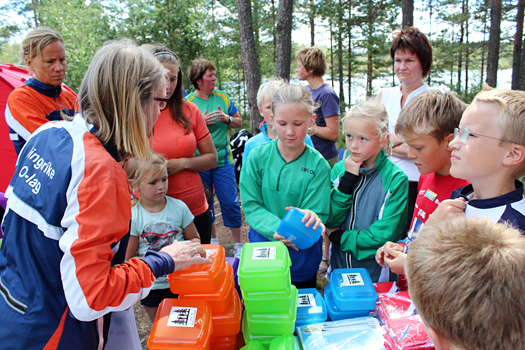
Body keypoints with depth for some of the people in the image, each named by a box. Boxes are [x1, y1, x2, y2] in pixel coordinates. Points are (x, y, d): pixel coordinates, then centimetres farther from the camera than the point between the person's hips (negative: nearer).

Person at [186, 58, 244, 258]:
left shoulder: (223, 98, 5)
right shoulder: (187, 102, -1)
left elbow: (239, 123, 11)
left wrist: (227, 118, -9)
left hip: (223, 161, 1)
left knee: (230, 203, 0)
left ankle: (238, 244, 15)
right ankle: (212, 239, 32)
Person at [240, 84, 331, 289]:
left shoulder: (318, 165, -12)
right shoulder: (257, 156, -9)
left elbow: (317, 213, -11)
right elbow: (251, 206, -9)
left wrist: (309, 218, -35)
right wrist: (279, 229, -26)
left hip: (302, 258, 0)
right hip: (262, 247, 1)